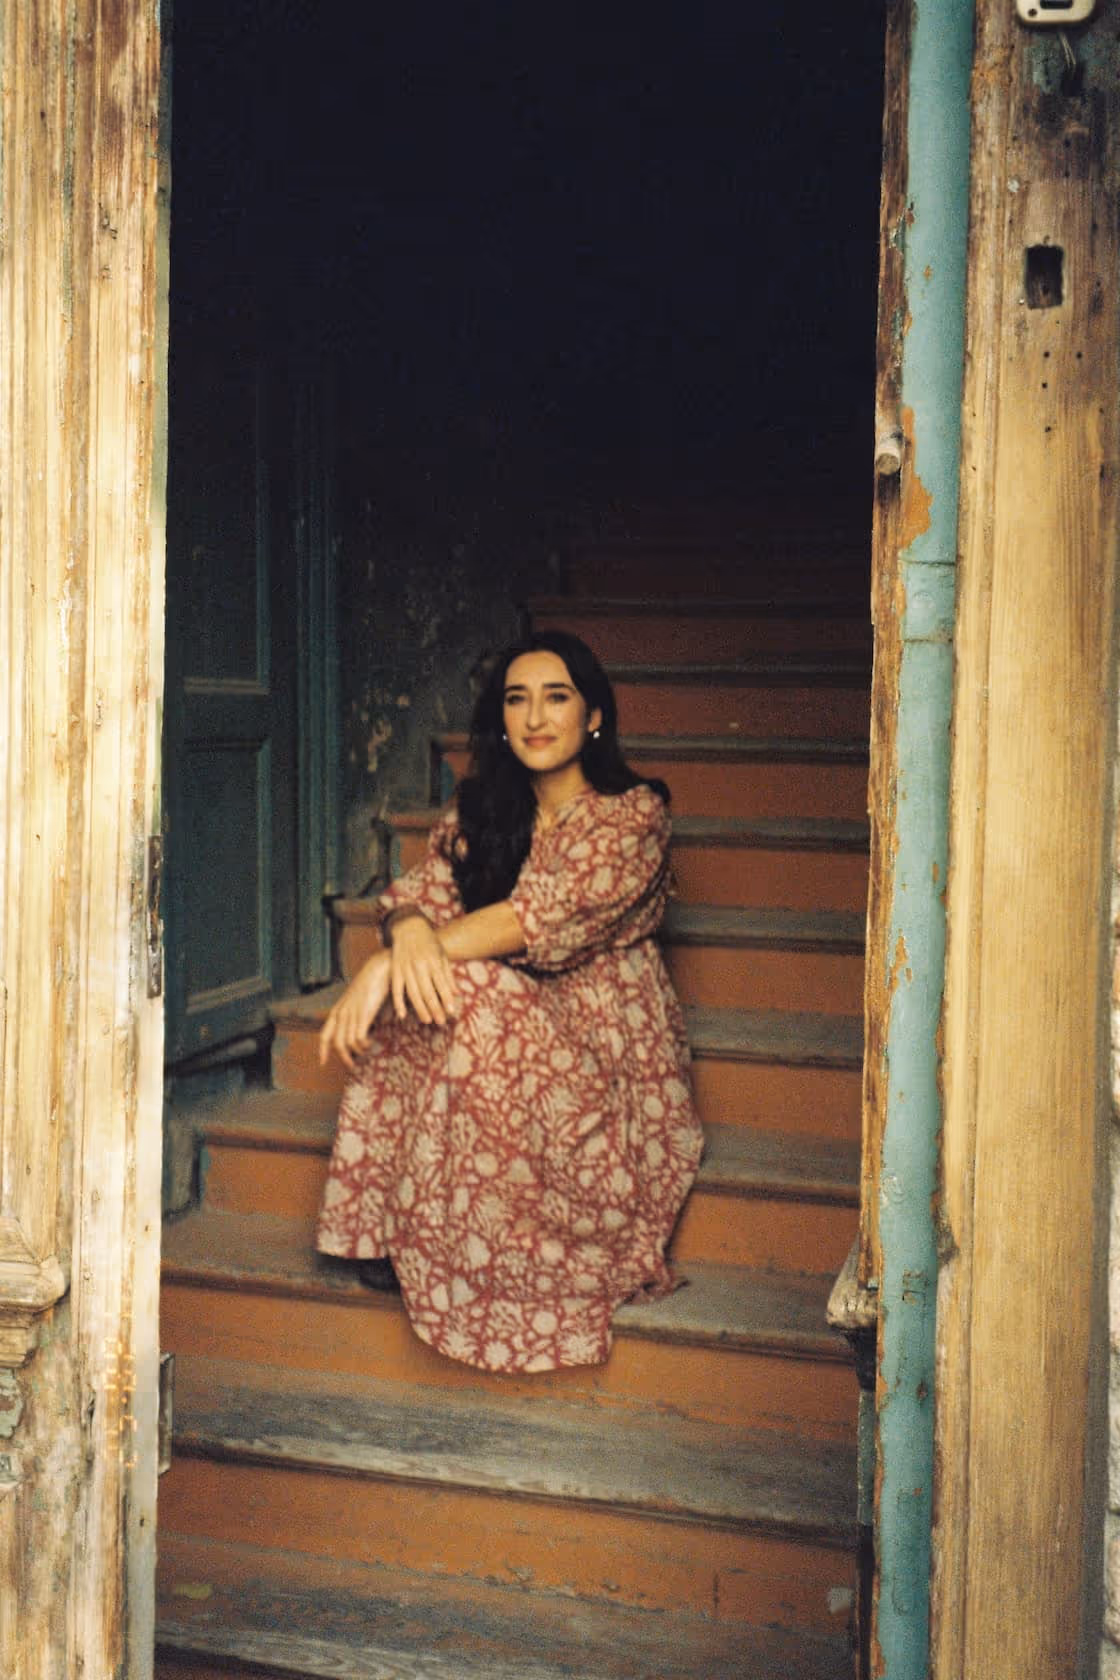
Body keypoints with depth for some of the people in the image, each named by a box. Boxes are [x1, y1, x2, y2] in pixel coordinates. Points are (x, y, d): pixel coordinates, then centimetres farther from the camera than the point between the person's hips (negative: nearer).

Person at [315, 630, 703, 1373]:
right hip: (511, 1026, 5)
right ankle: (401, 1232, -16)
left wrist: (385, 963, -30)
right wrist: (410, 929, -33)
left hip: (603, 1052, -5)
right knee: (417, 998, -26)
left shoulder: (633, 816, -10)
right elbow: (424, 888, -6)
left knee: (469, 999, -32)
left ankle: (472, 1257, -18)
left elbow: (538, 920, -23)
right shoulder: (478, 811, 9)